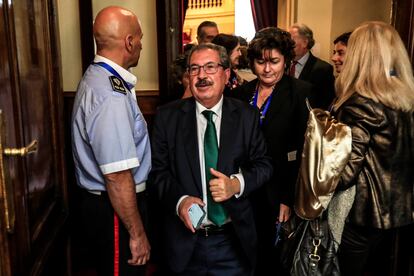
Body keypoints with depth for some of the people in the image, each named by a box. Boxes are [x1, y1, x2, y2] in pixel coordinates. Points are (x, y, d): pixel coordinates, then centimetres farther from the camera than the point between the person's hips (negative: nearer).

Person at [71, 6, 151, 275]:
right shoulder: (111, 96, -26)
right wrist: (137, 233, -19)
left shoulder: (96, 76, 6)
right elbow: (118, 176, -27)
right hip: (115, 209, -10)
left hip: (100, 201, 10)